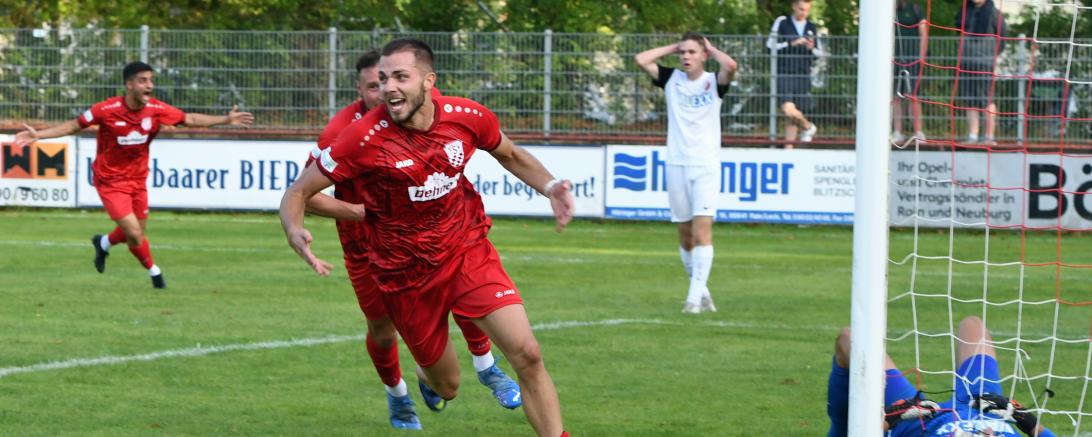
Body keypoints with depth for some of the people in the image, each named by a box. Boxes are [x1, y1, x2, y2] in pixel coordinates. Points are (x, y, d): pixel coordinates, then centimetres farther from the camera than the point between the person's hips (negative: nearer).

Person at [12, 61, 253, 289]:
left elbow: (190, 119, -1)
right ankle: (154, 273, 15)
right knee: (135, 234, -13)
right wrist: (38, 135, -17)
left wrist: (226, 119, -9)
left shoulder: (157, 109, -12)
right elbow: (74, 125, -11)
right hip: (111, 181, -5)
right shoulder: (107, 110, -22)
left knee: (137, 231, 15)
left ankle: (103, 243, 47)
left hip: (138, 179, 5)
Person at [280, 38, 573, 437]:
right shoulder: (365, 138, -21)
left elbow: (510, 155, 12)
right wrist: (294, 232, -36)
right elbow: (298, 192, -13)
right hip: (405, 273, -2)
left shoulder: (467, 117, -11)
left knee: (527, 355, -15)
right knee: (446, 388, 11)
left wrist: (549, 187, -7)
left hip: (469, 251, 2)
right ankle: (425, 373, 50)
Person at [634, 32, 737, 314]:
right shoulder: (672, 79, 8)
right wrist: (673, 47, 5)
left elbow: (731, 65, -21)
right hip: (677, 164, 3)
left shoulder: (713, 82, 0)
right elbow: (641, 60, -1)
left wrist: (710, 48, -3)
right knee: (685, 236, 6)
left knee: (702, 230, -14)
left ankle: (695, 296, -18)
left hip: (706, 166, -3)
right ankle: (701, 290, 18)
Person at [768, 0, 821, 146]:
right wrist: (791, 44, -14)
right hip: (784, 75, -3)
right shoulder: (782, 22, 2)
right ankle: (808, 126, 7)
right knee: (788, 110, -20)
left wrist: (811, 49, -6)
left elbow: (819, 54, 17)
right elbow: (770, 44, -4)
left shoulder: (811, 27, 12)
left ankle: (788, 147, 13)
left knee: (795, 115, 3)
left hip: (803, 76, 3)